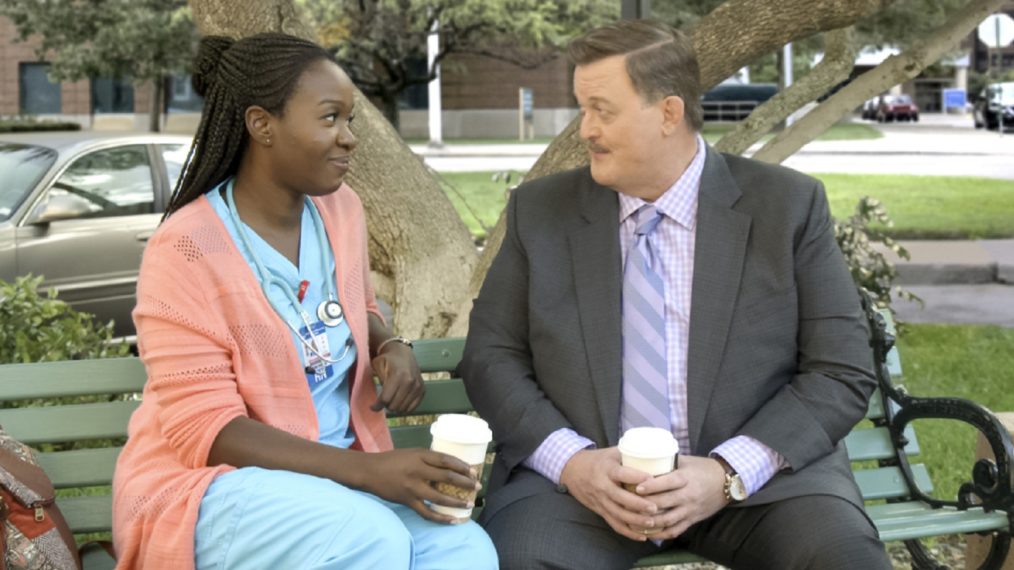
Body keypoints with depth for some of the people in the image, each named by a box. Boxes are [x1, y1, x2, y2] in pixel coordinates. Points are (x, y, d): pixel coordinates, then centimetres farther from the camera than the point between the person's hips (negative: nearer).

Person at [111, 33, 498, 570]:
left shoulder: (339, 208, 2)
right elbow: (203, 430, -20)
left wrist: (391, 347, -4)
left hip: (333, 475, 6)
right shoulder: (187, 248, -17)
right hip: (214, 484, -5)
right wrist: (365, 470, -28)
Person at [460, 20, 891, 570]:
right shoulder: (540, 210, 6)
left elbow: (842, 372, -2)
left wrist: (729, 473, -16)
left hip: (758, 473, 0)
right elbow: (491, 355, 5)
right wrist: (571, 460, -13)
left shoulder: (788, 207, 0)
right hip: (584, 476, 1)